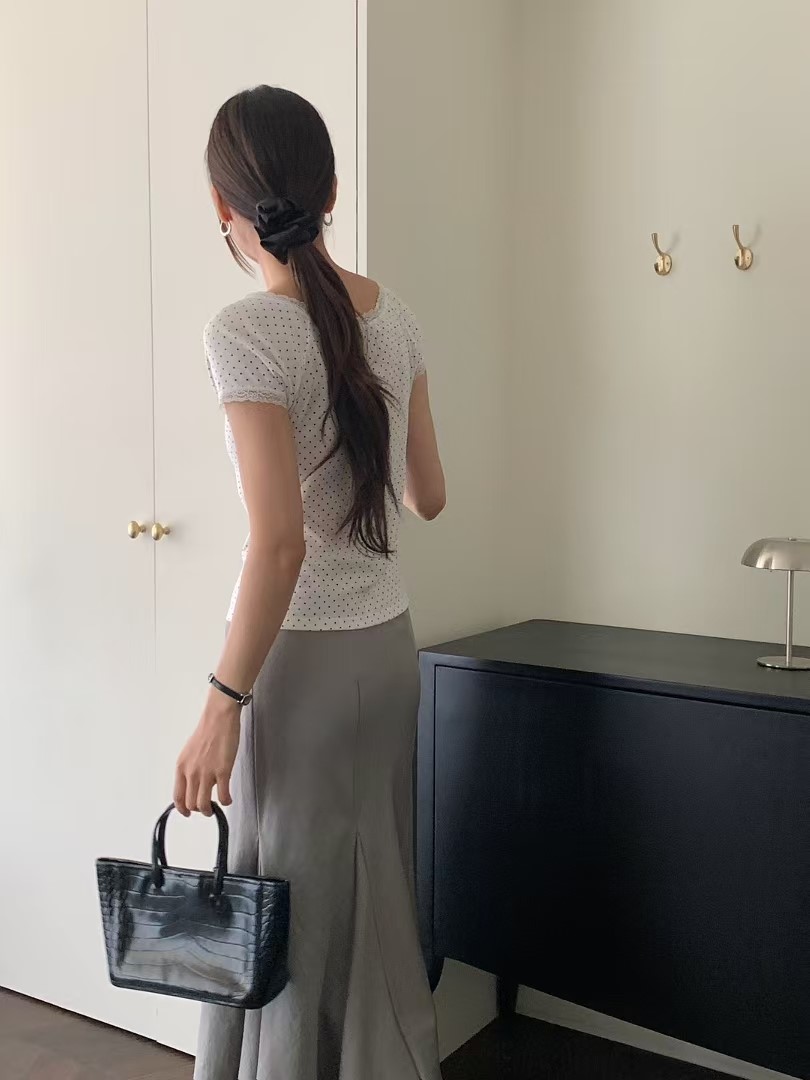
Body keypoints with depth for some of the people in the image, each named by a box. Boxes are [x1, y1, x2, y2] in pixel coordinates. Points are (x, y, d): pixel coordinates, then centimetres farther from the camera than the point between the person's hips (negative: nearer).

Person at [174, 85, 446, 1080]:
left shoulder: (247, 332, -16)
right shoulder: (392, 316, 3)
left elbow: (280, 544, -22)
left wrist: (222, 705, -15)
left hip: (306, 658, -6)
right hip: (389, 645, 7)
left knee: (297, 918, 9)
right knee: (375, 903, 19)